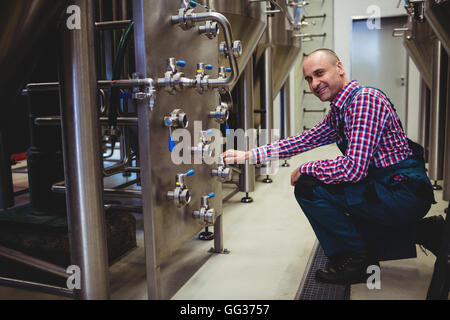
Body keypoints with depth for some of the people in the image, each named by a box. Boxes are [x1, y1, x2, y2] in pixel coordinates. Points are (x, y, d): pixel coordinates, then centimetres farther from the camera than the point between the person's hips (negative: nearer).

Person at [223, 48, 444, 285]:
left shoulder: (365, 99, -19)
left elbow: (353, 168, -27)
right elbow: (305, 140, 13)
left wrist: (304, 170, -12)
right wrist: (248, 156, 7)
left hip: (404, 193, -10)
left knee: (308, 187, -15)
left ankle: (356, 259, 0)